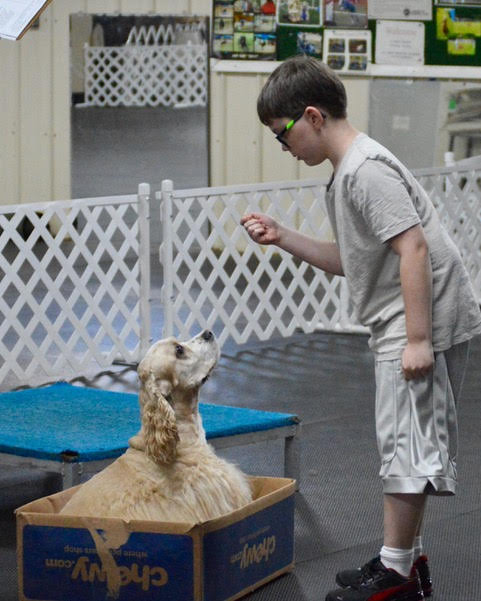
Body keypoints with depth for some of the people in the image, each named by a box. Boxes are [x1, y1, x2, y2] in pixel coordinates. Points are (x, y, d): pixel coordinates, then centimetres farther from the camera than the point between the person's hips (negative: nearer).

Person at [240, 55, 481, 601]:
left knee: (405, 440, -6)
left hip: (422, 319, -11)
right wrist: (282, 238, 13)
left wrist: (418, 338, -24)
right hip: (398, 324, 11)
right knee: (404, 440, 16)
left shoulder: (365, 168, -17)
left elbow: (412, 248, -23)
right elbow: (351, 261, 21)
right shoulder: (345, 172, 15)